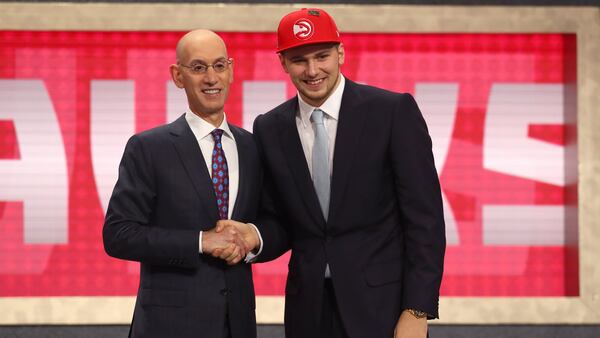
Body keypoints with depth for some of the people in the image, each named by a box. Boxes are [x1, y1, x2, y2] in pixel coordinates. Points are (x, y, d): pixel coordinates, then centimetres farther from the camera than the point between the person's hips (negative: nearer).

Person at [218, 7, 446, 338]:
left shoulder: (394, 111, -6)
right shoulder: (269, 129, 5)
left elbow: (424, 217, -8)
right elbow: (279, 222, 11)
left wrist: (417, 311, -13)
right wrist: (253, 237, -11)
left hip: (382, 306, -3)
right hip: (309, 309, 3)